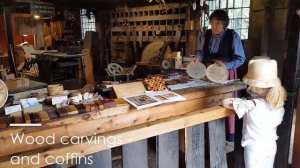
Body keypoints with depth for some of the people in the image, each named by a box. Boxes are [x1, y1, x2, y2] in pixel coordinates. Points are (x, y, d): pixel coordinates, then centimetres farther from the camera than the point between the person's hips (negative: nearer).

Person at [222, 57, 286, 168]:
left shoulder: (251, 105, -27)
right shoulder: (278, 104, -7)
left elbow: (225, 102, -24)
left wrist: (235, 100, 0)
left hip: (254, 147, -6)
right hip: (271, 146, 6)